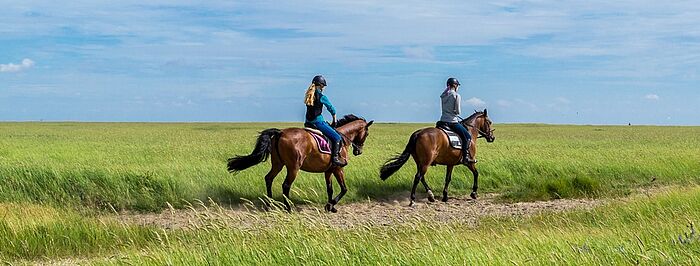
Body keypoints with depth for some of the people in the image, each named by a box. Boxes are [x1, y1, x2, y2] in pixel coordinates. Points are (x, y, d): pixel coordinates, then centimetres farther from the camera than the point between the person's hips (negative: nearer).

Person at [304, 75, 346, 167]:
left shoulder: (309, 95, 11)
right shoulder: (321, 96, -11)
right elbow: (332, 109, -3)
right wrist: (334, 121, 15)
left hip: (308, 122, 8)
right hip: (318, 122, -8)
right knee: (337, 137, -4)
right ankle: (335, 158, -12)